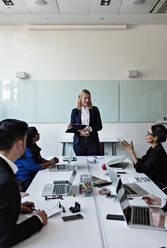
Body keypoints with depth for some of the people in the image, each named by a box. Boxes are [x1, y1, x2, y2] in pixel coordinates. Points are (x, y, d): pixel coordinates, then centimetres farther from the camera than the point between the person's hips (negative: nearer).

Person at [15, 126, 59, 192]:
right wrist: (49, 163, -14)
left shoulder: (33, 146, 6)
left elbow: (39, 159, 14)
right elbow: (33, 168, -23)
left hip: (31, 176, 8)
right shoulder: (25, 151, -22)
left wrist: (50, 161, -4)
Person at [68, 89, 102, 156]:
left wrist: (90, 129, -14)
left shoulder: (94, 110, 6)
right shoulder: (75, 111, 7)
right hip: (79, 142, 0)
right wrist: (70, 127, -13)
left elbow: (99, 126, 3)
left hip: (92, 141, 0)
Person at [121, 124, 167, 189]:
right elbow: (141, 162, 4)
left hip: (158, 185, -8)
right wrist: (130, 150, -3)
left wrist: (131, 151, -22)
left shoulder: (158, 152, -24)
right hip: (151, 180, 8)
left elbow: (140, 169, -24)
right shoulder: (153, 148, 4)